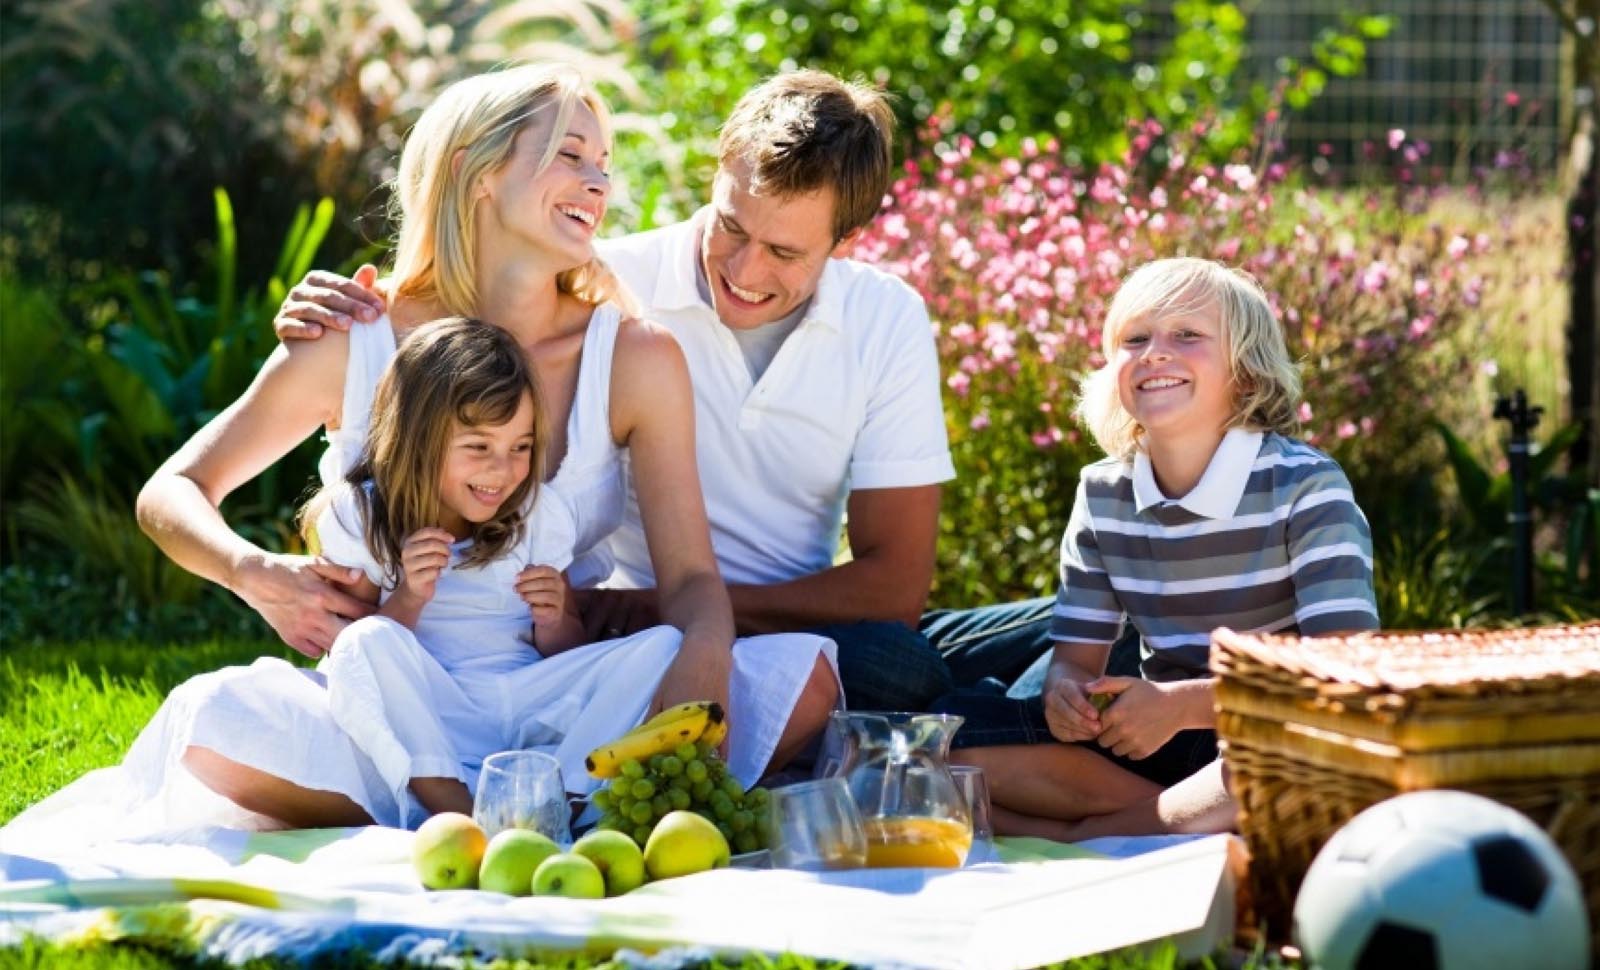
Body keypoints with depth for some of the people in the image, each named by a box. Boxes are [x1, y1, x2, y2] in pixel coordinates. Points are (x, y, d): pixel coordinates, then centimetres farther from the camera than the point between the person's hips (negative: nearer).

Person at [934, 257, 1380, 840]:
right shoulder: (1104, 495, 5)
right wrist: (1066, 694, -20)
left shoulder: (1306, 486, -11)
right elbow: (1075, 659, 6)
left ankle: (1074, 838, -25)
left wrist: (1182, 704, -27)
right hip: (1157, 742, 5)